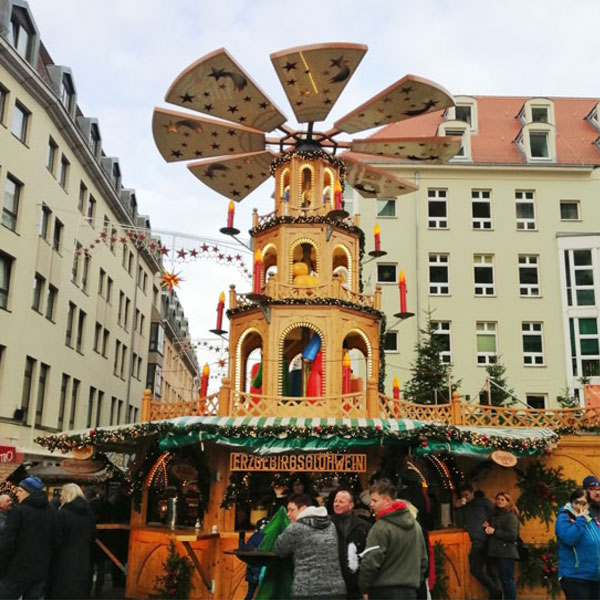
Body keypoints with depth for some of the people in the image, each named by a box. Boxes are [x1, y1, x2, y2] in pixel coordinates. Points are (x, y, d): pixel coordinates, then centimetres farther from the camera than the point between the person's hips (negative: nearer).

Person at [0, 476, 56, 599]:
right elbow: (54, 542, 8)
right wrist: (47, 565, 15)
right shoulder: (52, 513, 7)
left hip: (18, 570, -5)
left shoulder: (18, 511, -10)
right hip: (41, 571, 5)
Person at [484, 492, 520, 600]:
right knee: (503, 579, 11)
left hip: (506, 553, -8)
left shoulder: (511, 516, -8)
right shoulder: (495, 515, 16)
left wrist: (494, 531, -16)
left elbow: (512, 536, -18)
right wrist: (488, 527, 4)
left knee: (508, 580, -6)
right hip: (496, 552, 8)